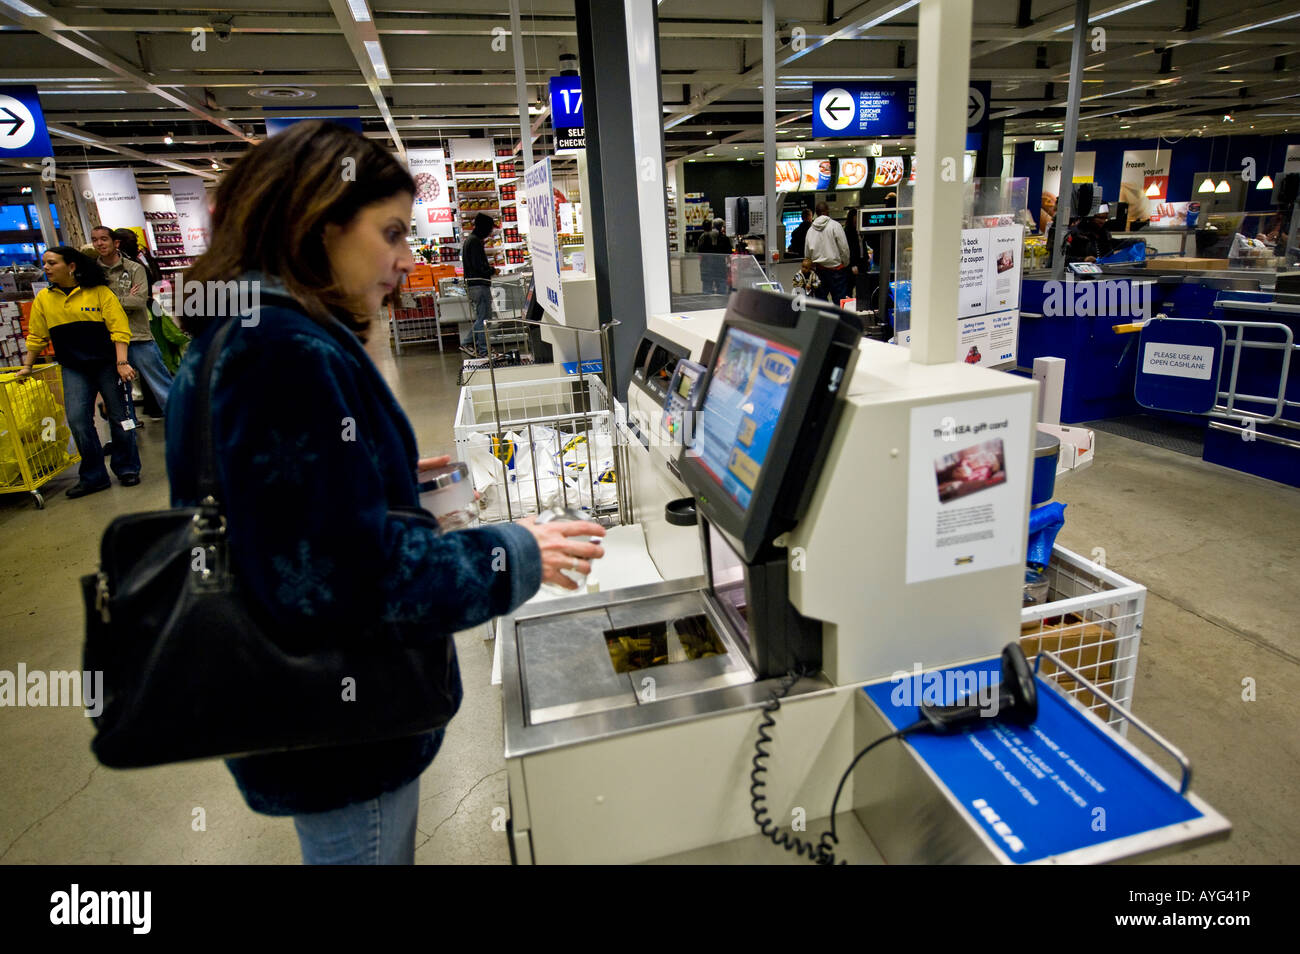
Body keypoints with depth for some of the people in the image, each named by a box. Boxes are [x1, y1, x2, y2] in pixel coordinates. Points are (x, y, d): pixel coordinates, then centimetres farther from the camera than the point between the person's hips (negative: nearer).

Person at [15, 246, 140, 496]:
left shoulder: (99, 292, -4)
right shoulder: (43, 298, 8)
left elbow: (119, 328, -9)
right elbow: (37, 336, 16)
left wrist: (122, 363, -17)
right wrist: (27, 366, 16)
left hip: (107, 364, -3)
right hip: (73, 369, 3)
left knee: (119, 416, 1)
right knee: (77, 419, -5)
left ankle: (127, 469, 15)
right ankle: (93, 477, 4)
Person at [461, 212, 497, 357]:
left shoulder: (469, 239, 19)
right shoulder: (475, 241, -14)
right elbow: (479, 267, -20)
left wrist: (488, 266, 15)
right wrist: (492, 270, -4)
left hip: (471, 285, 10)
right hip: (479, 284, -10)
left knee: (480, 318, 16)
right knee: (483, 319, -5)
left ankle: (466, 343, 17)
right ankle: (483, 351, -1)